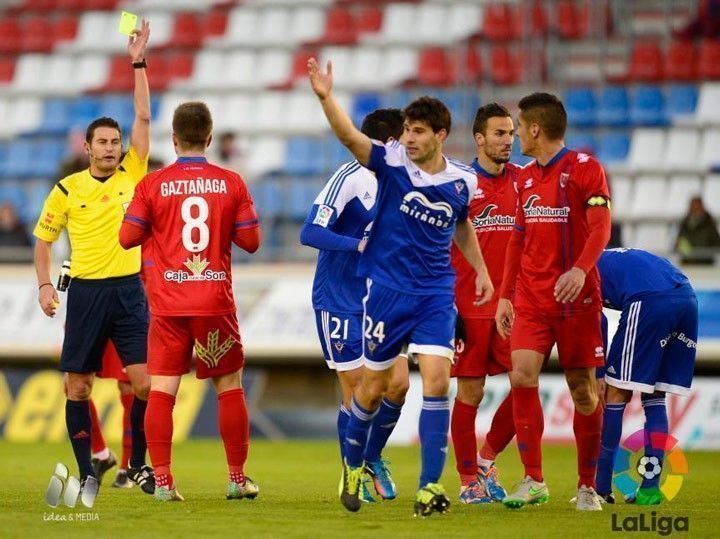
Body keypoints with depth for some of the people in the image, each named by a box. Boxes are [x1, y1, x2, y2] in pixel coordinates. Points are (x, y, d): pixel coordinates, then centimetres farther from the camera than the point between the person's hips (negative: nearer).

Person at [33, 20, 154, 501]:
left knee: (144, 381, -7)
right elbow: (43, 239, 12)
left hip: (128, 289, 0)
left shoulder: (132, 176, 4)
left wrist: (138, 64, -3)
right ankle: (87, 473, 8)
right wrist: (45, 284, 0)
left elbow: (143, 119, -1)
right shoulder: (67, 189, 3)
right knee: (78, 386, 0)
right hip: (85, 292, 0)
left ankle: (139, 465, 7)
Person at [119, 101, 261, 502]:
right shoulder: (231, 183, -1)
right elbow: (251, 240, 1)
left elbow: (128, 237, -1)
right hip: (216, 301, 0)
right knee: (230, 387, 11)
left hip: (168, 304, 0)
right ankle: (238, 479, 14)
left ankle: (163, 481, -4)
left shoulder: (152, 185, -3)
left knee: (161, 390, 2)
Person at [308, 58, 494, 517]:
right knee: (374, 388, 7)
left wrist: (480, 269, 19)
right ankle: (353, 465, 33)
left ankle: (430, 486, -10)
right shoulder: (392, 162, -9)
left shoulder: (462, 181, 1)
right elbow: (350, 136, -25)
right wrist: (326, 98, -41)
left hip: (436, 294, 2)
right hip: (387, 290, -2)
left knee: (437, 381, -13)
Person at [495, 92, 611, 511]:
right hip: (531, 299, 5)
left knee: (583, 389, 0)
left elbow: (601, 228, -13)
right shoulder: (526, 178, 14)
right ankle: (534, 482, -7)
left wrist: (580, 269, -29)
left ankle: (587, 486, 12)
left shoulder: (584, 168, -5)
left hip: (576, 297, -5)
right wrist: (506, 295, 16)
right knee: (522, 375, -12)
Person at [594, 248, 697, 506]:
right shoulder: (614, 259, 38)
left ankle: (601, 487, 6)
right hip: (688, 298, 7)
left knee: (616, 394, 4)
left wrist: (598, 376, 2)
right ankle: (650, 488, 11)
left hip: (650, 301, -7)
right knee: (655, 398, 16)